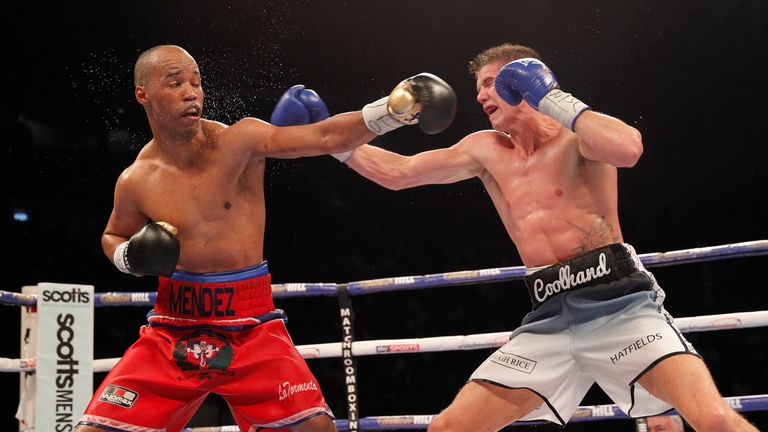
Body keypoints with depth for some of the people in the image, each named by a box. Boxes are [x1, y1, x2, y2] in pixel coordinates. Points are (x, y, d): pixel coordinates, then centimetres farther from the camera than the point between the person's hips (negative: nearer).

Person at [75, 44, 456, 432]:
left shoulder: (240, 140, -7)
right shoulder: (136, 182, -2)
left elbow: (326, 137, -17)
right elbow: (113, 237, 18)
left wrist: (394, 109, -29)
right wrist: (131, 257, -5)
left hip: (251, 325, -1)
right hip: (174, 327, 1)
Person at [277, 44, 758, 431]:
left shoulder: (575, 136, 0)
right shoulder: (486, 150, 16)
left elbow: (628, 149, -24)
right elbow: (397, 172, 18)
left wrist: (553, 99, -16)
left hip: (617, 302, -5)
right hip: (550, 318, 6)